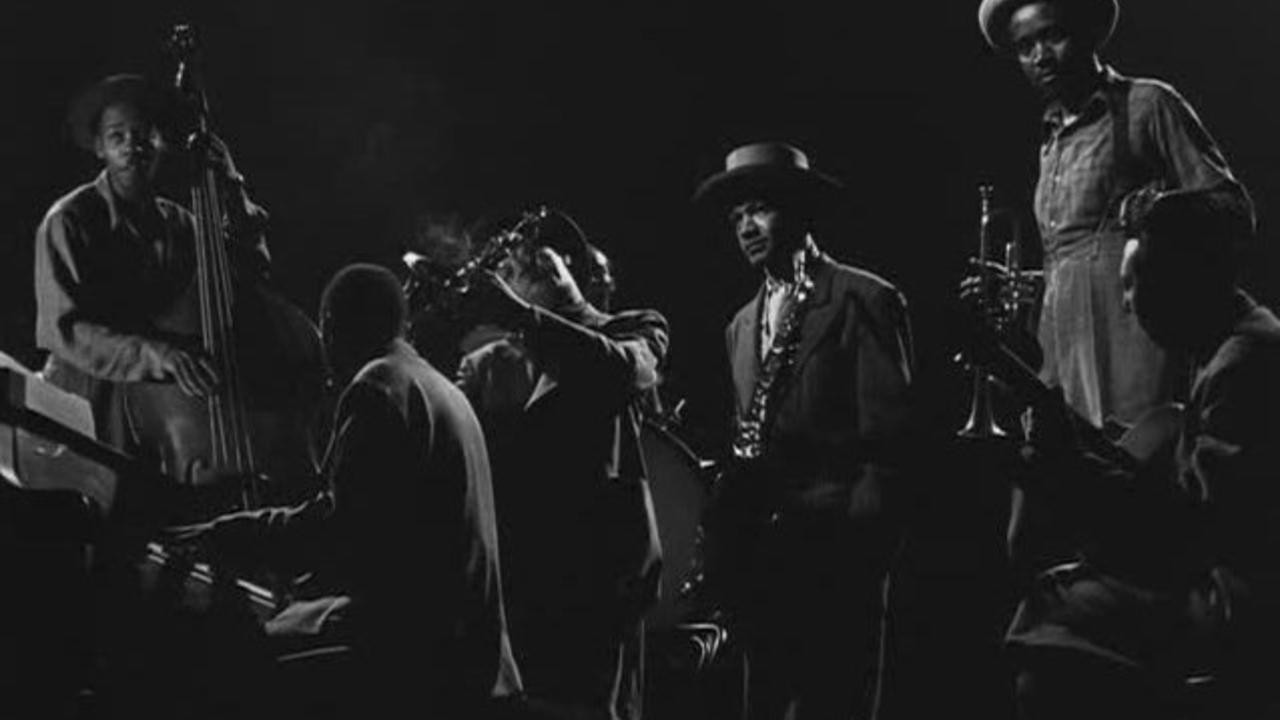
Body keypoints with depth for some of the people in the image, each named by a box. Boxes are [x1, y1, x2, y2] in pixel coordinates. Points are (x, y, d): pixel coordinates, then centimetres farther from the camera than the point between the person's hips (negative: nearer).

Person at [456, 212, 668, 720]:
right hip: (507, 580, 3)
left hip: (594, 578, -3)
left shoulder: (631, 331, 9)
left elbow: (626, 369, -14)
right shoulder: (485, 365, 18)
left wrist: (519, 314, -19)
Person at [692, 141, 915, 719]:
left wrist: (859, 537, -16)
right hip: (758, 552, 6)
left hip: (833, 553, -6)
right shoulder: (741, 325, 20)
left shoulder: (862, 299, -1)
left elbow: (889, 432, -8)